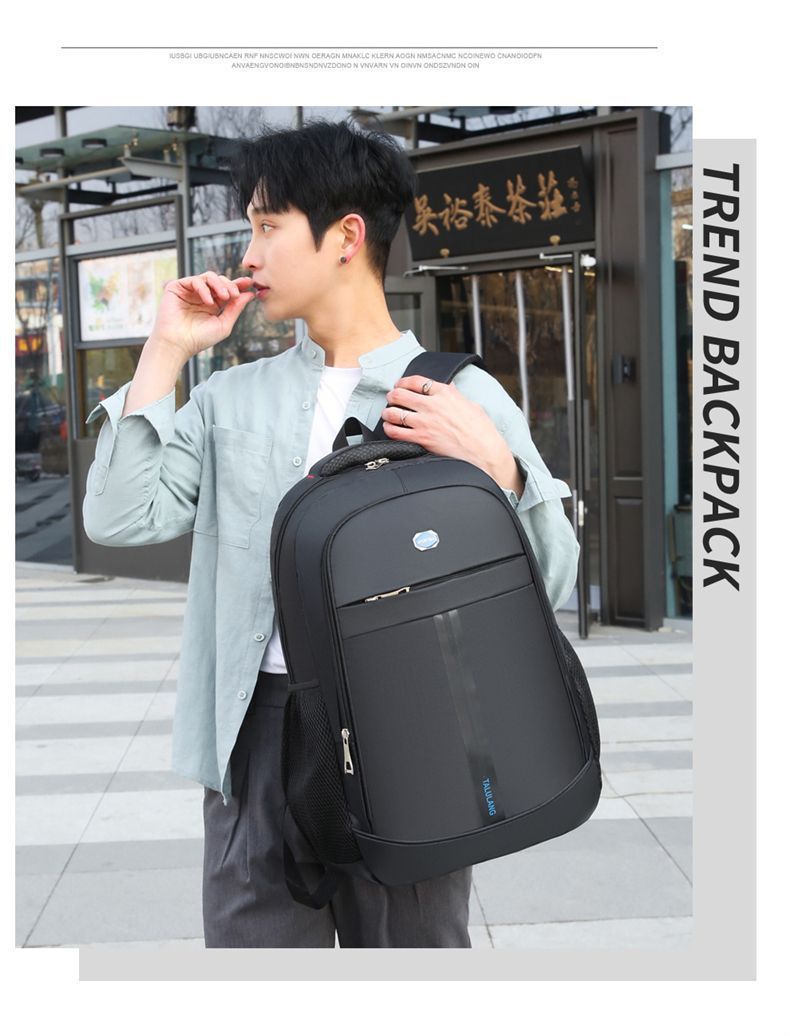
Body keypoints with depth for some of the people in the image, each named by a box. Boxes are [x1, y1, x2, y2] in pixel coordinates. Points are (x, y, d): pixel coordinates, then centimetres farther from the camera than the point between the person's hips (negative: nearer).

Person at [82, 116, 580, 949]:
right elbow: (120, 520, 0)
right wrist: (165, 351, 3)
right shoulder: (233, 397, 12)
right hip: (257, 733, 3)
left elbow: (551, 586, 0)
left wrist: (495, 466, -17)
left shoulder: (465, 397, 1)